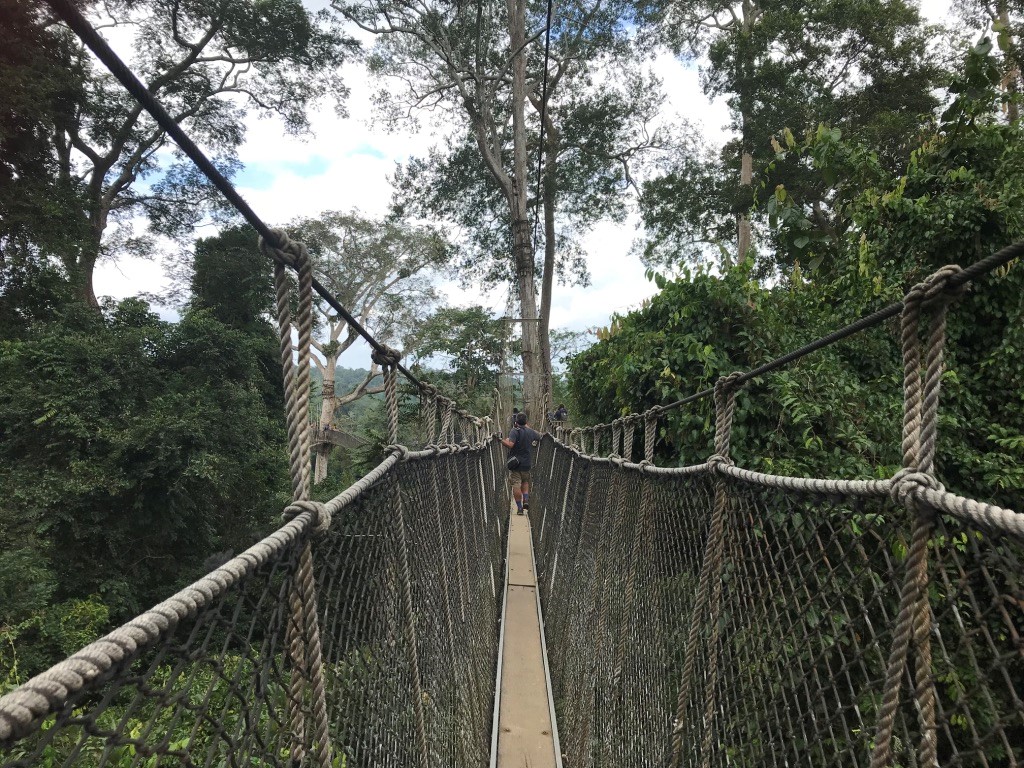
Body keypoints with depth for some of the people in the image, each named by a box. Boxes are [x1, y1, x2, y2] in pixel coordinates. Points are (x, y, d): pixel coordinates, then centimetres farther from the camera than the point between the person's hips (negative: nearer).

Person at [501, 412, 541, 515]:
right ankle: (526, 500, 4)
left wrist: (502, 440, -11)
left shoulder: (515, 431, -14)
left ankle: (519, 507, 0)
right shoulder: (530, 432, 2)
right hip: (527, 462, 4)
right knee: (525, 482, 23)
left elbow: (510, 444, -28)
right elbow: (539, 437, 23)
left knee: (516, 485, 0)